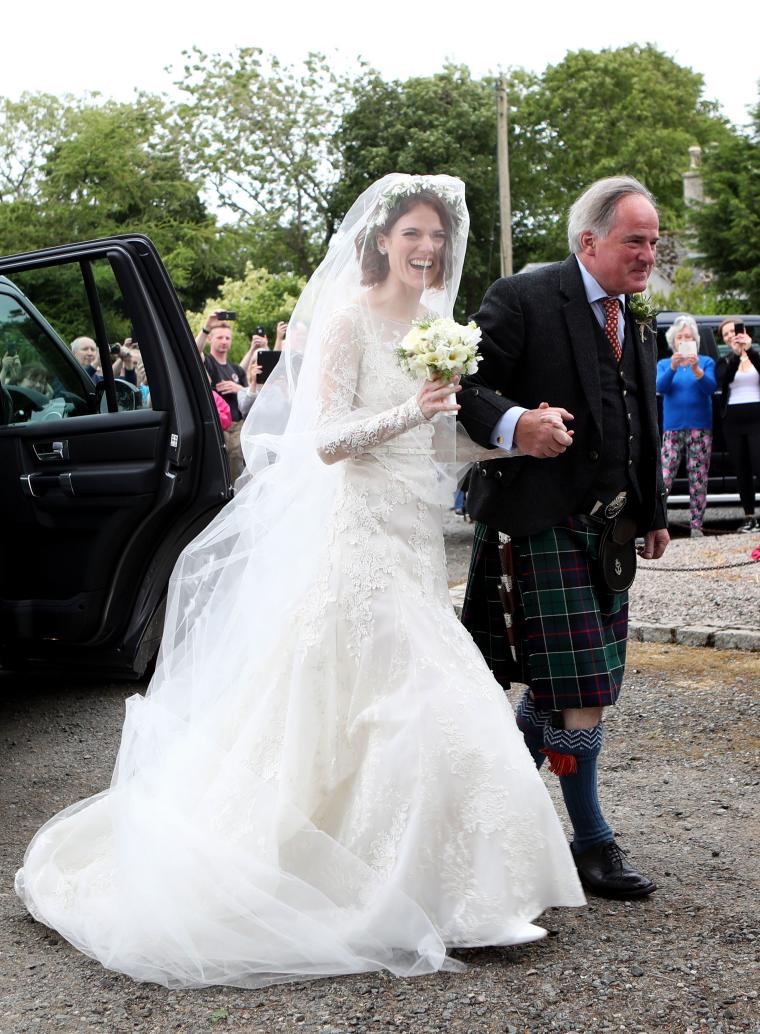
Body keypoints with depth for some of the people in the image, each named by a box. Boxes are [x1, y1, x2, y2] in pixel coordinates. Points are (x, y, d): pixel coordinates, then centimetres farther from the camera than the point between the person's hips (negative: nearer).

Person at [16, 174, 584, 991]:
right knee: (351, 705, -8)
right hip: (356, 536, -7)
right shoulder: (347, 319, -8)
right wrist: (408, 413, -27)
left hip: (413, 541, 8)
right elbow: (325, 439, -15)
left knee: (396, 707, 10)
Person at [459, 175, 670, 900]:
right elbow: (464, 384, -17)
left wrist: (653, 513, 24)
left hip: (608, 529, 8)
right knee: (580, 691, -6)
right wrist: (512, 424, -34)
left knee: (558, 688, 12)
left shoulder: (633, 326, 17)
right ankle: (592, 842, 8)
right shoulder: (524, 299, -9)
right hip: (543, 521, -8)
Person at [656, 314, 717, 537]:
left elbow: (710, 387, -8)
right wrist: (673, 367, -24)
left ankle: (696, 525, 2)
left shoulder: (706, 362, 9)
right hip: (672, 428, 0)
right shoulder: (664, 364, 12)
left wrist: (696, 369, -26)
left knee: (698, 478, -2)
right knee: (664, 477, -9)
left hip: (700, 428, 0)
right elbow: (660, 387, -6)